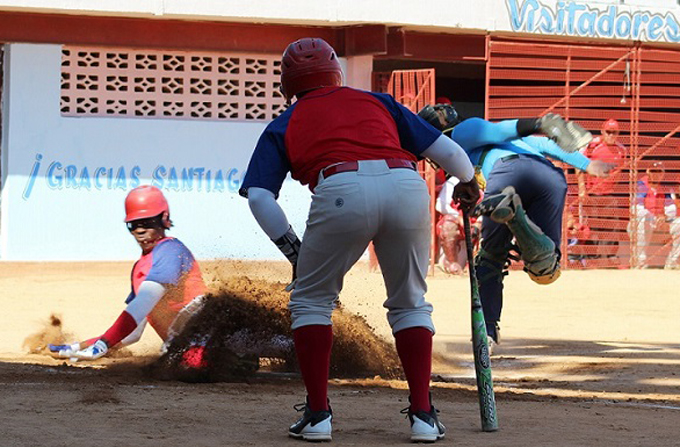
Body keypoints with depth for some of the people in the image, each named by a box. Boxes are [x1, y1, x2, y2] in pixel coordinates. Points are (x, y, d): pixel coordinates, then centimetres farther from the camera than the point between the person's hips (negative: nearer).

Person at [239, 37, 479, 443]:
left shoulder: (284, 125, 24)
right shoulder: (377, 102, 30)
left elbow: (259, 196, 10)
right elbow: (445, 149, 27)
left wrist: (294, 249, 17)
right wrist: (469, 184, 46)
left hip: (341, 192, -2)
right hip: (408, 187, 2)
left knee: (311, 300, 19)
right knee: (410, 302, 22)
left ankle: (318, 413, 13)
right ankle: (423, 414, 15)